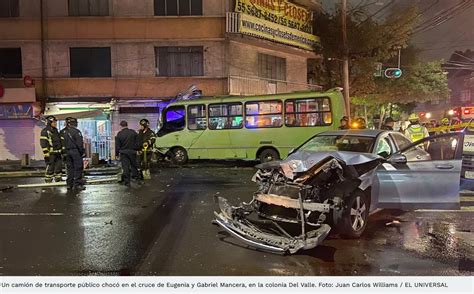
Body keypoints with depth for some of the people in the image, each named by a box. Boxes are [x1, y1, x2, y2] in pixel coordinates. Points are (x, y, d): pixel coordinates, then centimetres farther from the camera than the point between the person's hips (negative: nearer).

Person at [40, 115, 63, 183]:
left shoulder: (56, 131, 17)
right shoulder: (45, 131, -9)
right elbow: (43, 143, -14)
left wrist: (62, 151, 20)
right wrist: (46, 154, -18)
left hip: (58, 153, 8)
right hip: (50, 153, -8)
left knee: (59, 166, 9)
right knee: (50, 168, -6)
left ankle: (58, 179, 16)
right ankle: (48, 181, 2)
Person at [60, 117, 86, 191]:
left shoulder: (62, 132, 11)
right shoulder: (76, 131, -10)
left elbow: (61, 143, 12)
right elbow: (80, 144, -12)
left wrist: (64, 152, 16)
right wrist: (83, 152, -4)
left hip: (67, 152, 7)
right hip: (76, 151, -7)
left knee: (70, 168, 11)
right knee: (78, 168, -3)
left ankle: (69, 184, 12)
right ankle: (77, 184, -5)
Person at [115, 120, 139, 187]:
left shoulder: (119, 134, -6)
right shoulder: (133, 132, -2)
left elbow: (117, 145, -2)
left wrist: (117, 153, 8)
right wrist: (137, 149, 13)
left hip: (123, 152, -1)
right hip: (132, 151, 1)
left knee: (125, 167, 2)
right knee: (133, 165, 15)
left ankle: (127, 182, 3)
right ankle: (135, 176, 19)